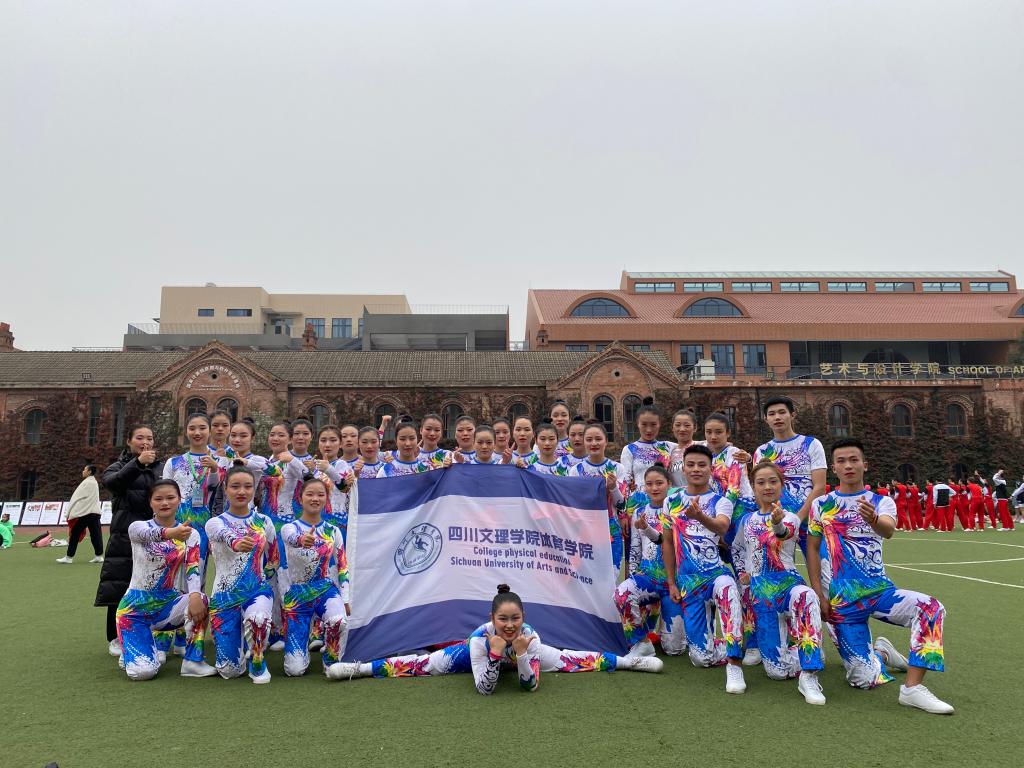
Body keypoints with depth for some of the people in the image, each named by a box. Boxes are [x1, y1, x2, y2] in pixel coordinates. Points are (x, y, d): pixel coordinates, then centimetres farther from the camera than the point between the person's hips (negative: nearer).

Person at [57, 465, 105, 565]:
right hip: (94, 512, 8)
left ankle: (69, 557, 6)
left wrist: (70, 512, -4)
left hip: (85, 513, -8)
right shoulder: (94, 483, 16)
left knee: (75, 535, 1)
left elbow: (78, 497, -10)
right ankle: (99, 556, 4)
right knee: (96, 534, 5)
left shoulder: (87, 483, -10)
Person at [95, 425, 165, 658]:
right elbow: (111, 482, -15)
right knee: (119, 586, 1)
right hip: (125, 535, -1)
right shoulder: (119, 466, 8)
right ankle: (116, 637, 16)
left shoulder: (162, 467, 11)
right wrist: (138, 463, -27)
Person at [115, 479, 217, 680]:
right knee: (142, 672, -20)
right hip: (135, 606, -2)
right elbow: (147, 535, -34)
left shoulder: (190, 534, -1)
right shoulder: (137, 527, -8)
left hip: (167, 602, 2)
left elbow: (193, 570, -14)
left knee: (200, 601, -32)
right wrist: (169, 533, -58)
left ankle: (193, 661, -15)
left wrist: (195, 594, -38)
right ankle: (134, 653, 16)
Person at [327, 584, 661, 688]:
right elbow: (484, 689, -39)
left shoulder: (529, 636, -38)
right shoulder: (480, 638, -41)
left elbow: (531, 684, -32)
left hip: (520, 653, 2)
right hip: (479, 653, -2)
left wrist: (523, 654, -48)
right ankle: (360, 668, 8)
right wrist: (494, 654, -53)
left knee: (569, 660, 1)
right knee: (422, 664, -4)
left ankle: (628, 660, 18)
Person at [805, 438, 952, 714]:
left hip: (880, 590, 1)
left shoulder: (882, 502, 1)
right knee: (865, 679, -7)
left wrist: (873, 519, -47)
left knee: (931, 608, -30)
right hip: (840, 600, -1)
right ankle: (880, 652, 28)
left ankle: (912, 688, -20)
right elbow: (812, 549, 3)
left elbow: (888, 530, -22)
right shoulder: (821, 504, 3)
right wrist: (818, 594, -8)